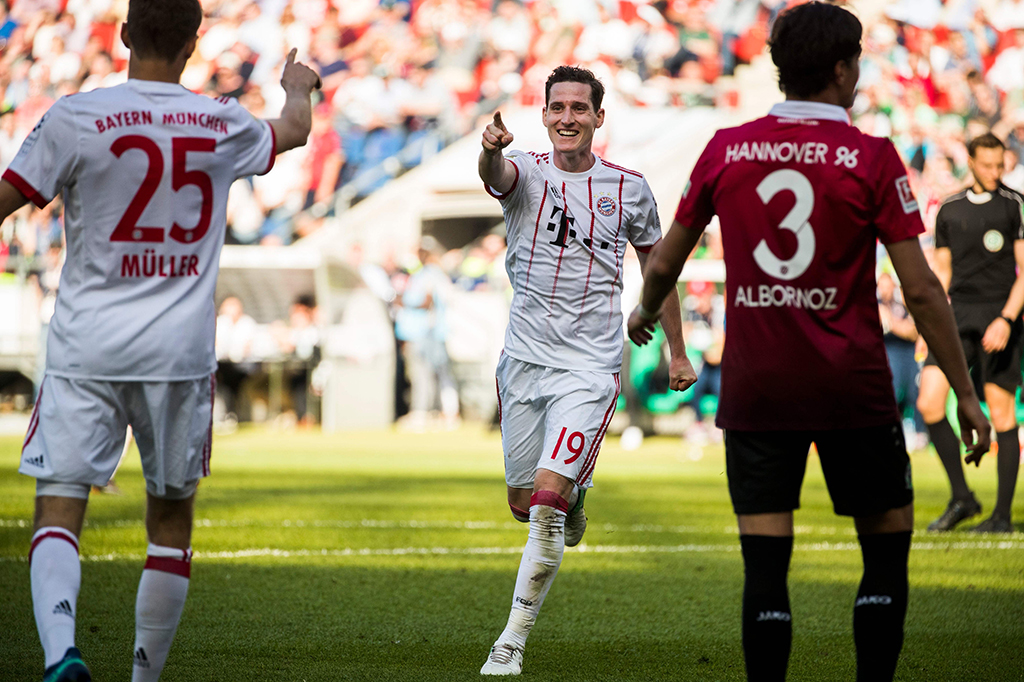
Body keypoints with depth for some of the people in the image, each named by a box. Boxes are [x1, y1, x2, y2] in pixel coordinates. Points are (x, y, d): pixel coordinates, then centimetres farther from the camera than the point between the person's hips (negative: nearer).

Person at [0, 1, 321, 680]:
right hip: (180, 351, 2)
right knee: (171, 519, 14)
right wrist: (298, 86, 49)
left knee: (59, 507, -5)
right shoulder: (223, 126, 4)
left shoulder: (75, 119, -7)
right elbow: (294, 130, 27)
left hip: (87, 349, -2)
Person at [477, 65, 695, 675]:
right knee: (524, 504, 11)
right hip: (526, 354, 2)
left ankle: (514, 641, -10)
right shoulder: (527, 171, -1)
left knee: (548, 500, -16)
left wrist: (677, 351, 16)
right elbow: (497, 174, -27)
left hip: (590, 365, -2)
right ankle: (574, 498, 48)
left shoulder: (628, 188, 2)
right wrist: (492, 150, -52)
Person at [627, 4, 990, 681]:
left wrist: (646, 312, 35)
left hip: (755, 389, 2)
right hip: (854, 390, -2)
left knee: (765, 565, 2)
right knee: (888, 550, 11)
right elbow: (921, 288, -8)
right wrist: (966, 393, -1)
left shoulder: (725, 149, 3)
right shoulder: (871, 157, -6)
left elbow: (665, 261, 13)